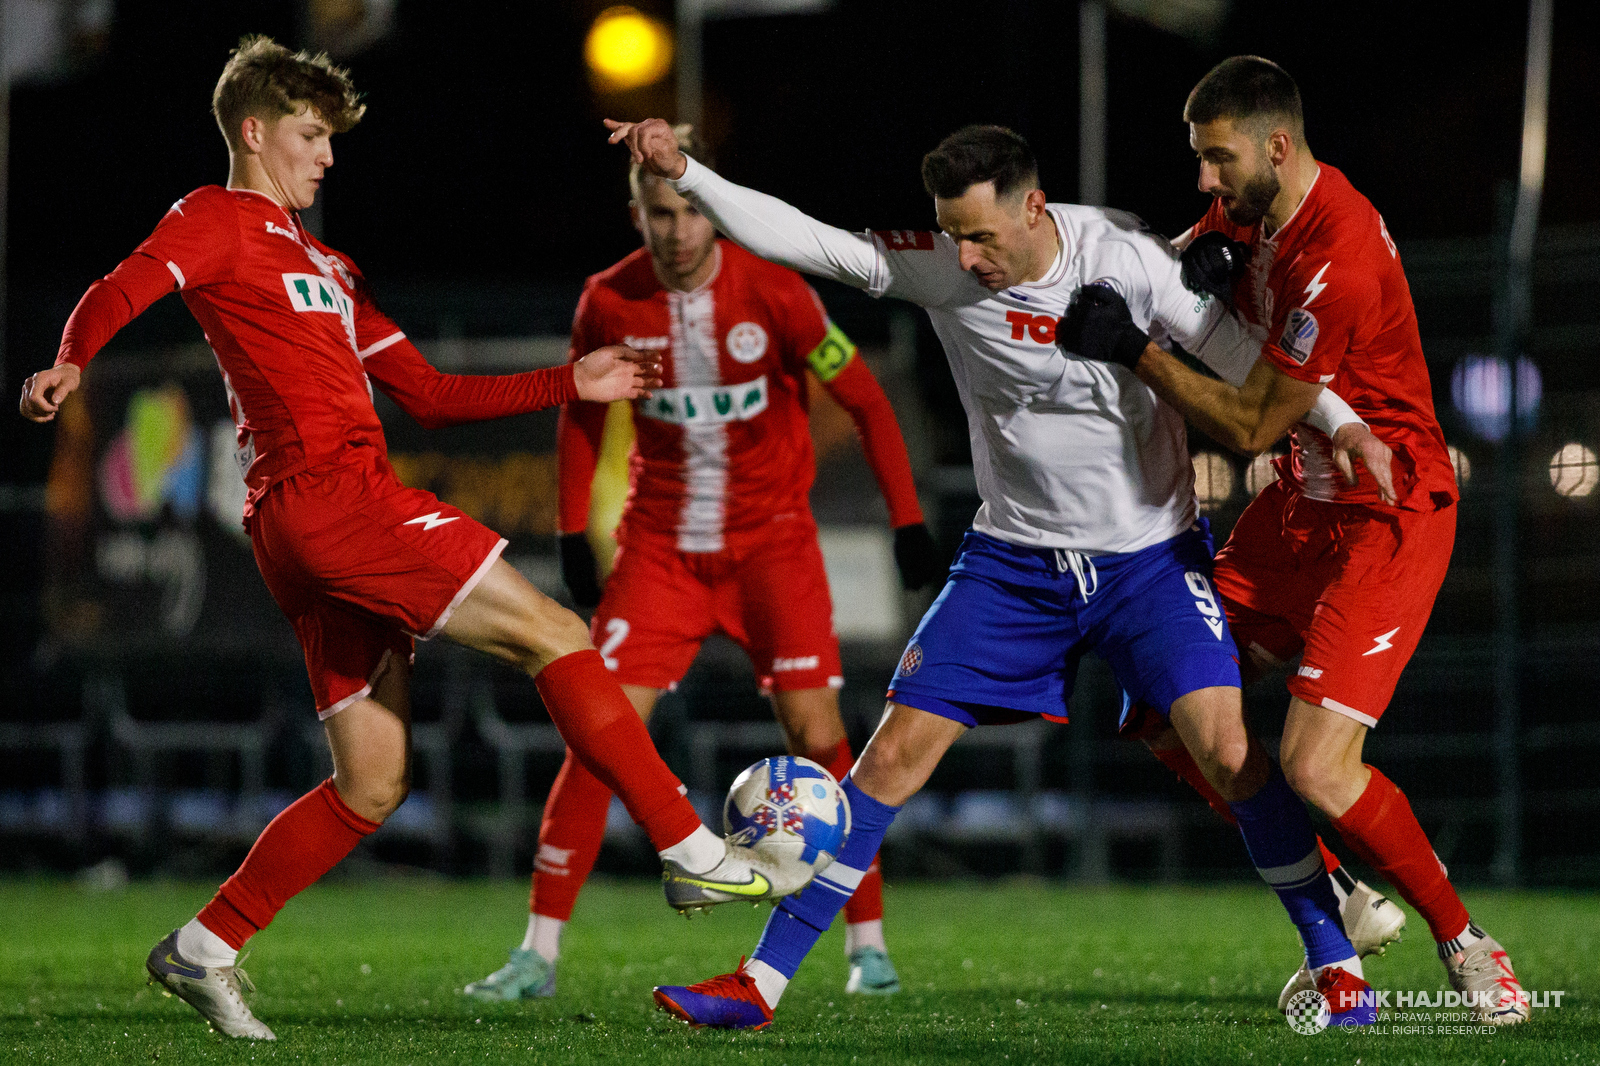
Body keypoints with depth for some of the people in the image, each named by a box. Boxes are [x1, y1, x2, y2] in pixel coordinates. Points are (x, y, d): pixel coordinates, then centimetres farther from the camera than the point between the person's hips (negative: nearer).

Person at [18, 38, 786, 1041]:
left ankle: (204, 950, 10)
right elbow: (123, 291, -16)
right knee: (554, 633, -11)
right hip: (327, 494, -10)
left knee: (373, 786, 7)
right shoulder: (219, 221, 3)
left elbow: (427, 392, 29)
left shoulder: (323, 263, 30)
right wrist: (70, 365, -36)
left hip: (333, 525, 10)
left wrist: (571, 384, 22)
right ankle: (695, 854, -12)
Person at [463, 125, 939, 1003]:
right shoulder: (609, 304, -7)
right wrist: (574, 534, 1)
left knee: (814, 729, -10)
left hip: (771, 540, -1)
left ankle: (866, 943, 2)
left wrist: (907, 521, -8)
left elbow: (864, 401, -4)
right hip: (660, 546, 1)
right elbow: (581, 417, 9)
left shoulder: (772, 293, -13)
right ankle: (539, 953, -4)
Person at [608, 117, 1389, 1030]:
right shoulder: (944, 269, -10)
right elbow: (805, 240, -14)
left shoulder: (1124, 258, -16)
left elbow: (1241, 353, -10)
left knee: (1229, 750, -18)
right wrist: (683, 174, -23)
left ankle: (1335, 960, -1)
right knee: (896, 753, -4)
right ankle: (762, 982, 1)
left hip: (1150, 553, -2)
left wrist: (1341, 422, -20)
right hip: (1014, 560, 2)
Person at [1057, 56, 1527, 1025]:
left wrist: (1136, 351, -18)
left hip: (1388, 517, -9)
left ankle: (1464, 942, 4)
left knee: (1317, 766, -18)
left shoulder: (1341, 262, -27)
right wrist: (1202, 257, -4)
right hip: (1304, 500, 9)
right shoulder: (1252, 210, 1)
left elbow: (1251, 428, -22)